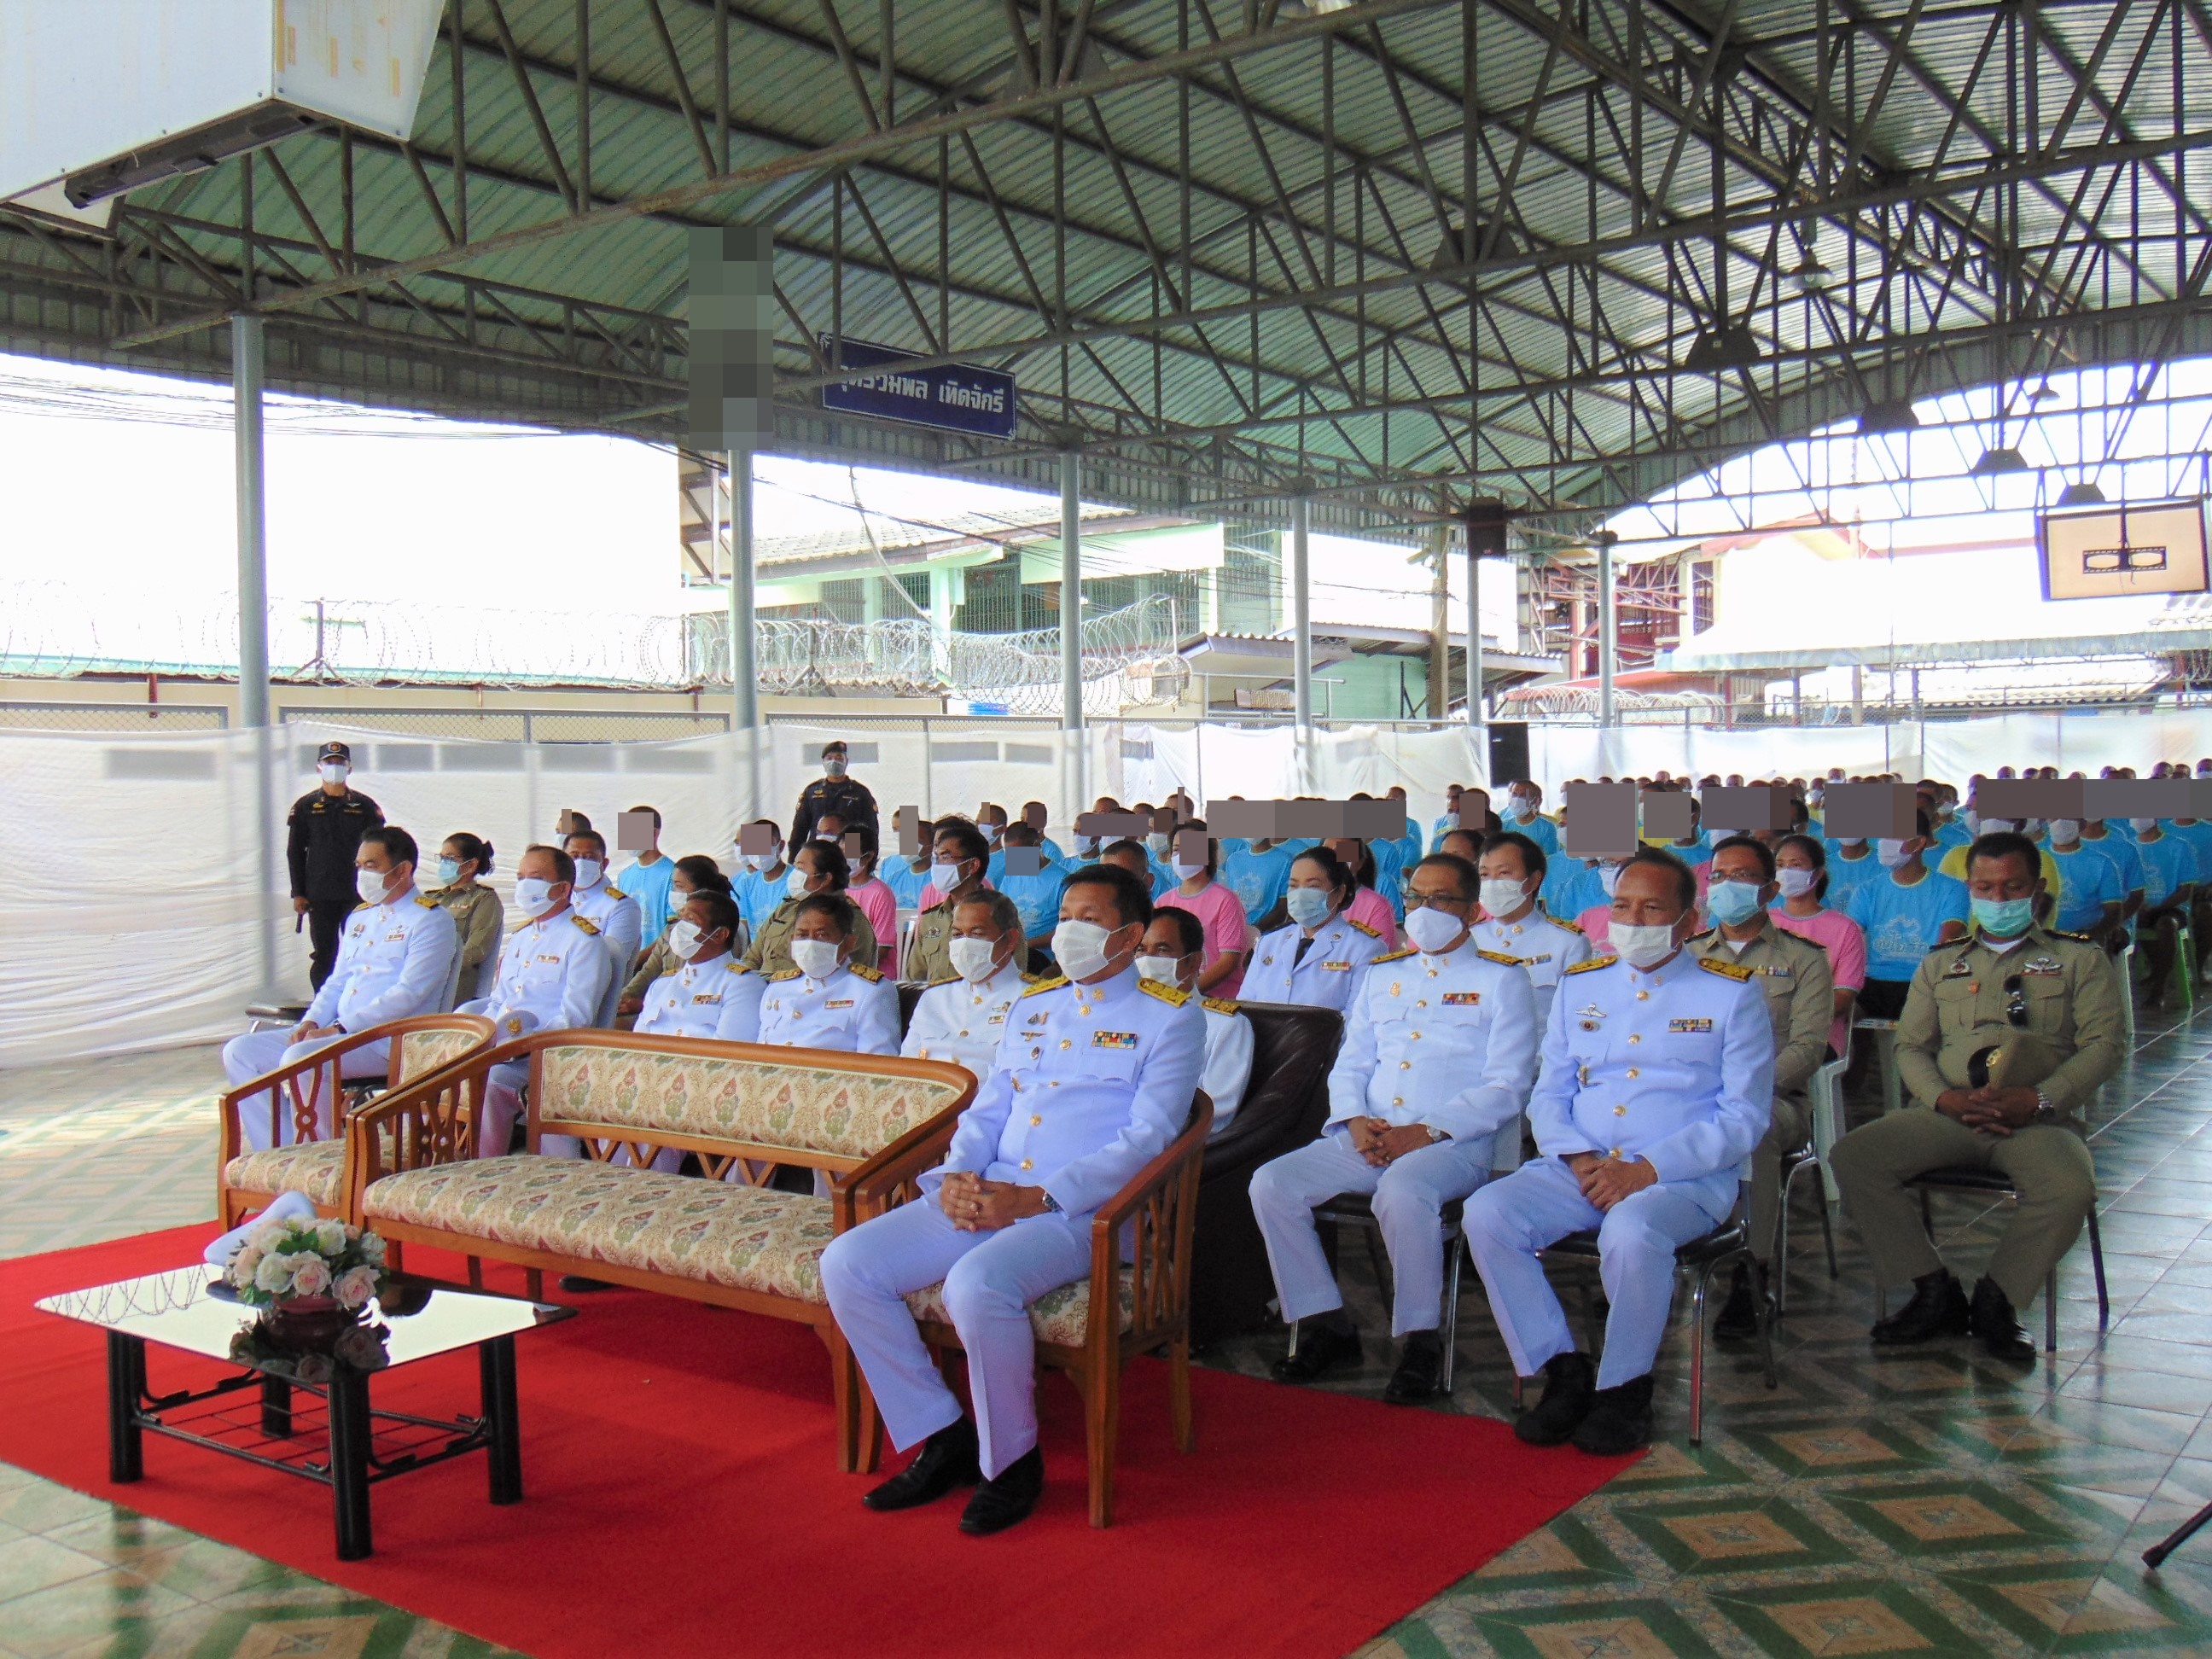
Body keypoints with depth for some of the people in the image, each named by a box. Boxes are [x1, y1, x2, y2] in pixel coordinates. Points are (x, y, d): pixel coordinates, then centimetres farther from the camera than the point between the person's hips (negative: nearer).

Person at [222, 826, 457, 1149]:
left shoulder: (430, 919, -7)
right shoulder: (359, 917, 21)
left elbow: (407, 994, -16)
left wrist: (338, 1029, -18)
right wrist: (310, 1023, 1)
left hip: (389, 1041, -9)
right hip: (336, 1032, 9)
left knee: (299, 1059, -32)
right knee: (240, 1052, -1)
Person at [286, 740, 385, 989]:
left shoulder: (365, 806, 5)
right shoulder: (305, 806, 5)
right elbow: (294, 852, 6)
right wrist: (298, 893, 0)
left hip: (357, 894, 0)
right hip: (320, 896, 0)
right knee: (323, 955, 3)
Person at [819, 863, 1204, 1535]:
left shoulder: (1170, 1018, 1)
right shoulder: (1032, 1006, 21)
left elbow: (1147, 1137, -9)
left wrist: (1035, 1199, -18)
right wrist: (958, 1174, -3)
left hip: (1082, 1210, -7)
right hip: (986, 1197, 7)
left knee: (976, 1284, -35)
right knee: (847, 1264, -12)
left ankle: (1011, 1461, -9)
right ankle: (944, 1439, 0)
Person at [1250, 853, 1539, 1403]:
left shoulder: (1501, 980, 6)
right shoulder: (1381, 975, 22)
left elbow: (1506, 1088, -4)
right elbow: (1349, 1066, 20)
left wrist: (1426, 1132, -15)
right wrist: (1356, 1120, -3)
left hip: (1455, 1144, -5)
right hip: (1367, 1139, 6)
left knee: (1401, 1191, -38)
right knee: (1272, 1183, -17)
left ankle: (1419, 1341, -19)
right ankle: (1324, 1325, -5)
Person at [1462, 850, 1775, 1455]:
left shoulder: (1731, 993, 4)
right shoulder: (1580, 986, 16)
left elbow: (1744, 1116, -3)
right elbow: (1548, 1095, 15)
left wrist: (1648, 1169, -15)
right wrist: (1578, 1158, -7)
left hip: (1685, 1177, -4)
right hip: (1579, 1168, 4)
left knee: (1631, 1232, -37)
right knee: (1486, 1213, -22)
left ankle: (1625, 1388, -12)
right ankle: (1563, 1371, -8)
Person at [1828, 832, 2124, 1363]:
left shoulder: (2080, 958, 13)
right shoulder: (1941, 962, 22)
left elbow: (2106, 1042, 2)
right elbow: (1910, 1045, 15)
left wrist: (2037, 1099, -14)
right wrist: (1947, 1098, -8)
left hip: (2039, 1119, -2)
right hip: (1947, 1115, 3)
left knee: (2070, 1188, -36)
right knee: (1851, 1156, -22)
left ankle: (1996, 1301, -11)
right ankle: (1936, 1293, -11)